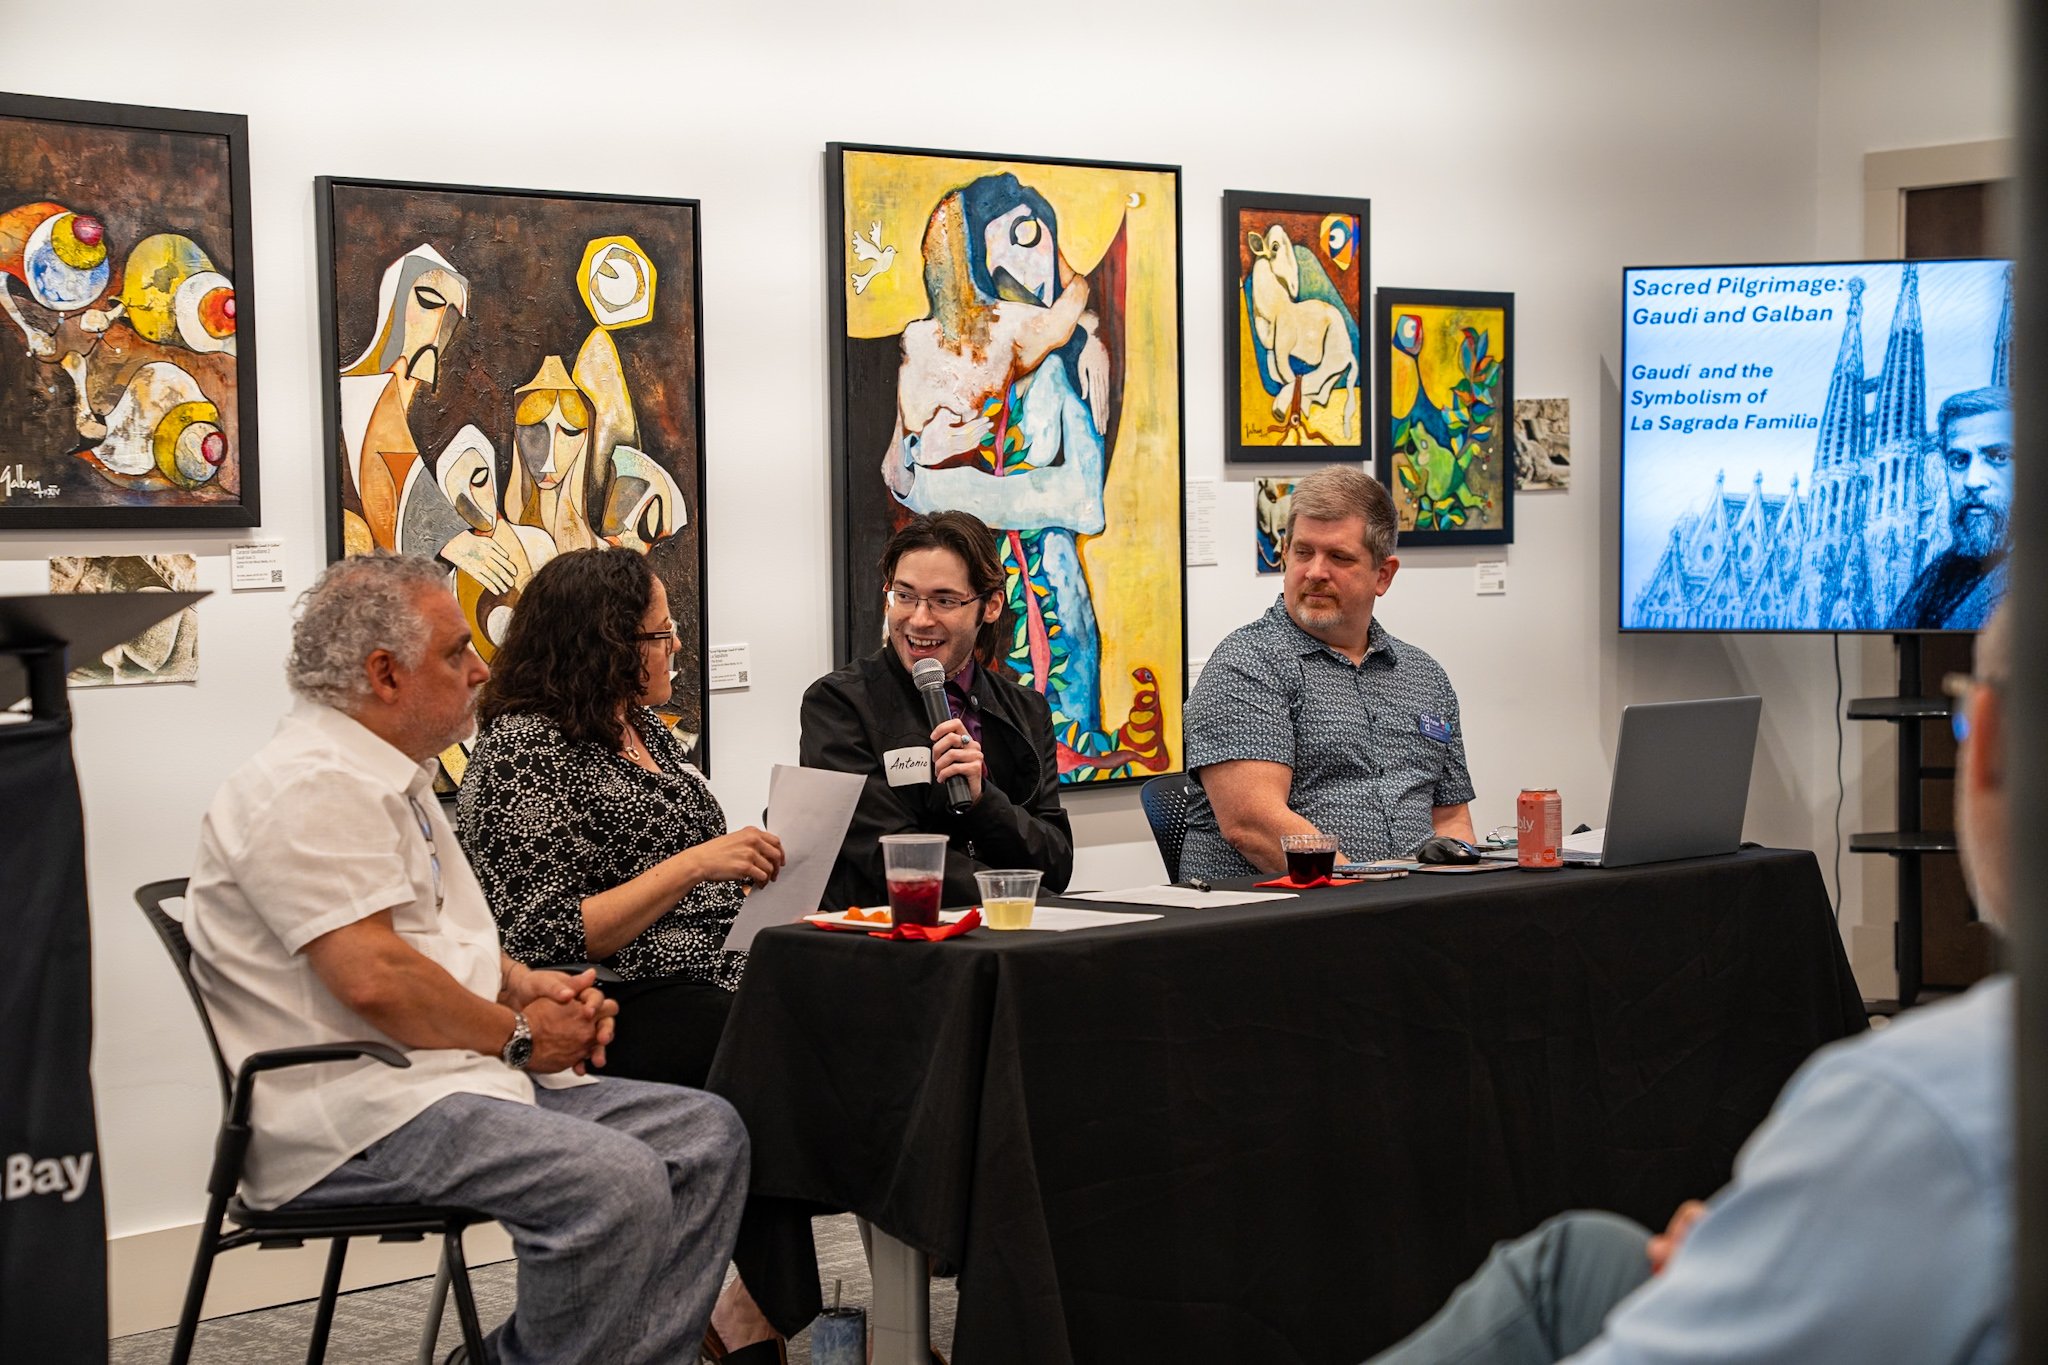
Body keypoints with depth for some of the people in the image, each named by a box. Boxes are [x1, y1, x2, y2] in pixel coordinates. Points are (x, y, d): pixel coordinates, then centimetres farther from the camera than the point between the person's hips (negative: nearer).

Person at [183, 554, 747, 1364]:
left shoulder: (391, 778, 20)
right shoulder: (310, 787, -14)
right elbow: (374, 978, -23)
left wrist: (525, 984, 7)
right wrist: (519, 1034, -11)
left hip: (471, 1079, 11)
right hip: (353, 1115, -11)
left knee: (706, 1137, -1)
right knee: (617, 1183, -30)